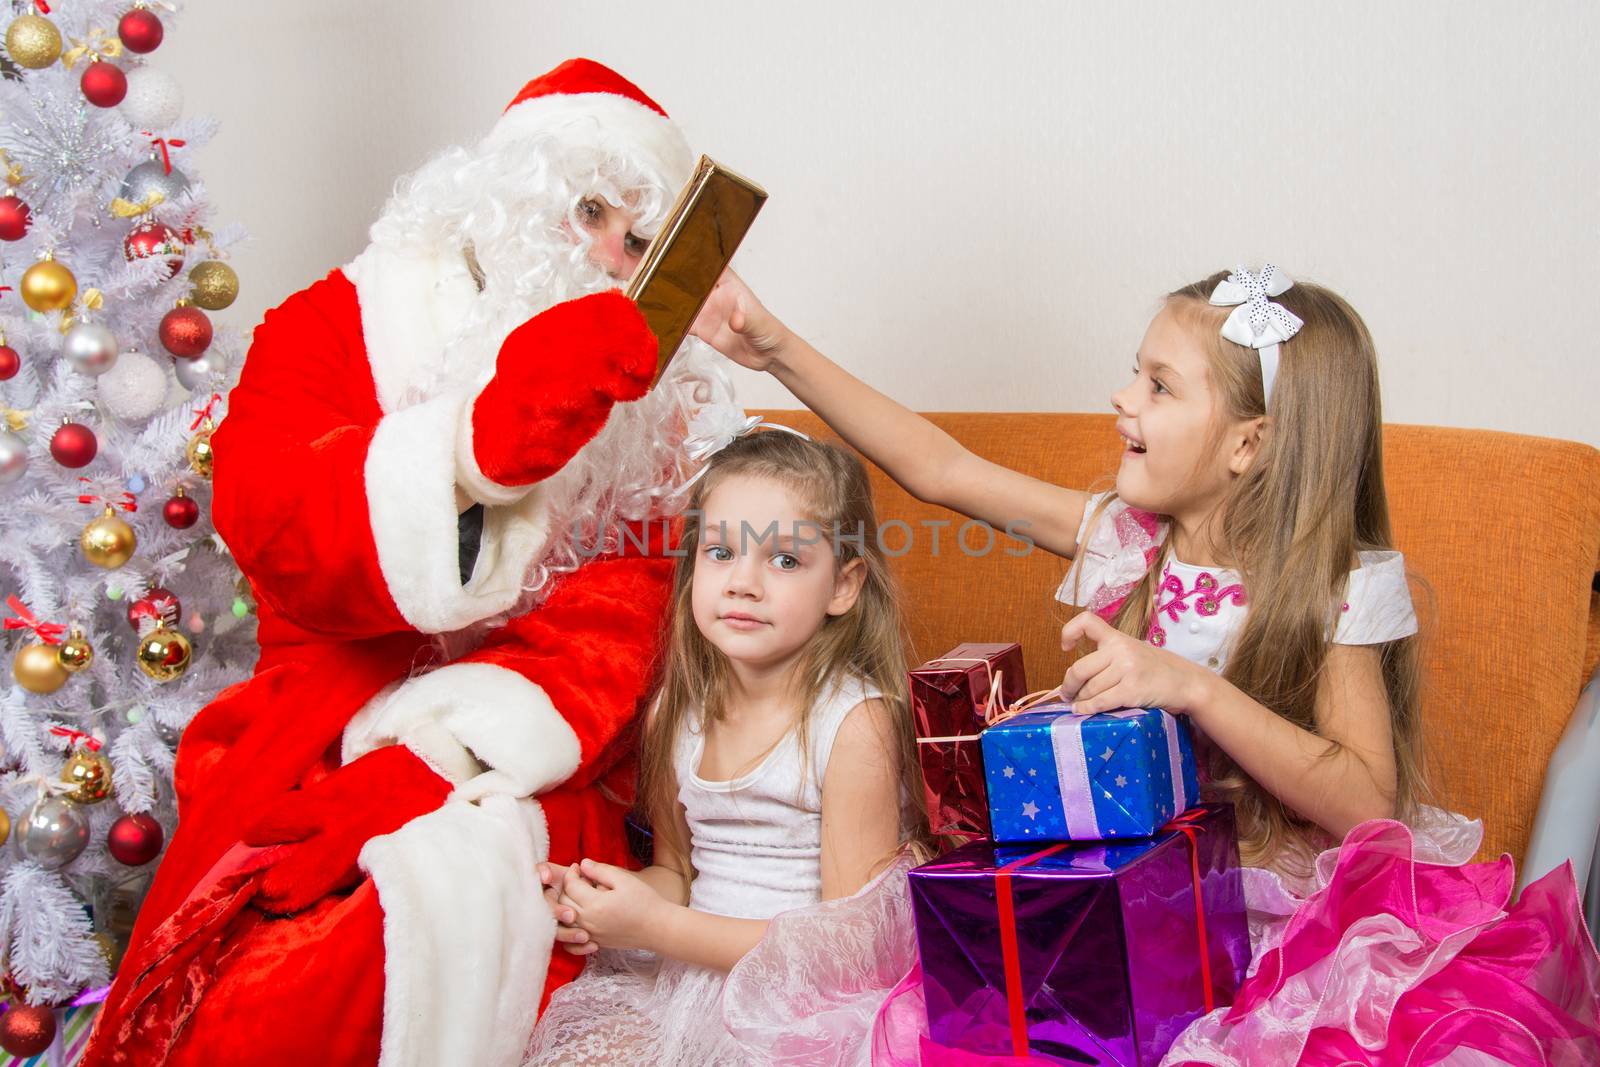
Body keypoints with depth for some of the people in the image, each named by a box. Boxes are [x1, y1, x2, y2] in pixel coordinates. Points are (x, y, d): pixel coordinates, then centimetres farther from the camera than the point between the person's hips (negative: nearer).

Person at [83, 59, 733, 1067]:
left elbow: (623, 603, -1)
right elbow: (266, 522, -11)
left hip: (522, 765, 1)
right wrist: (483, 442, -29)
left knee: (467, 881, -31)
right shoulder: (335, 327, 9)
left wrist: (469, 738, -20)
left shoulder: (637, 410, 14)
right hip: (324, 743, -1)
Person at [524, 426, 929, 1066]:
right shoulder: (677, 712, 1)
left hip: (806, 1002, -5)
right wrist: (594, 903, -9)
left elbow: (853, 940, -17)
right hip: (688, 972, 5)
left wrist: (655, 927, -20)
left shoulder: (855, 720, -16)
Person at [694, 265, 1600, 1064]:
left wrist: (1193, 688, -28)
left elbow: (1366, 806, -18)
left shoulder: (1339, 589, -10)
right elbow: (941, 468, 4)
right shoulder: (1126, 538, 2)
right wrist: (780, 351, 1)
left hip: (1298, 917, -2)